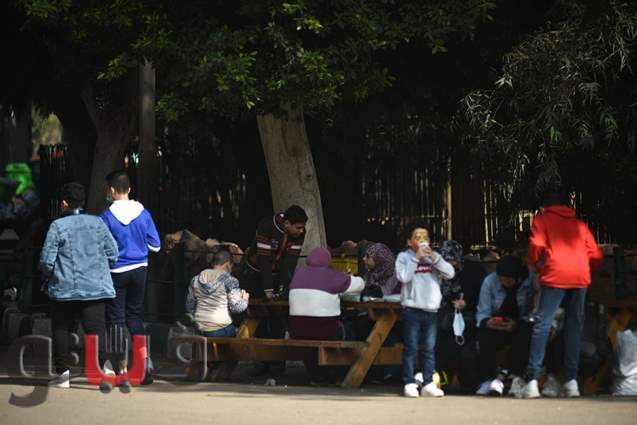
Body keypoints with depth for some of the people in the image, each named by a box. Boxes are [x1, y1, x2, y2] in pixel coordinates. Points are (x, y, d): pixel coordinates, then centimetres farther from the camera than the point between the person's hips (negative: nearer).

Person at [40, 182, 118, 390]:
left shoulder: (57, 226, -7)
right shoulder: (97, 223, 1)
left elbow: (46, 260, -6)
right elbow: (113, 254, 4)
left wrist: (49, 276, 15)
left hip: (64, 288, -2)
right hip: (96, 287, 2)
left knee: (61, 329, 14)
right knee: (96, 328, -1)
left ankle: (62, 373, 15)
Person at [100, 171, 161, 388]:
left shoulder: (107, 217, -12)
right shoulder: (143, 213, -2)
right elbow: (155, 245, 4)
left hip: (116, 272, -4)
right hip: (139, 270, 4)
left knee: (116, 319, 3)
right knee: (135, 315, 19)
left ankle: (122, 371, 0)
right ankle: (144, 357, 5)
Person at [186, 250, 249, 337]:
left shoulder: (195, 280, 8)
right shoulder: (230, 281, -6)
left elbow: (189, 307, 13)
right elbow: (236, 308, -10)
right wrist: (245, 299, 10)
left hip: (201, 329, 5)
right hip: (222, 329, -5)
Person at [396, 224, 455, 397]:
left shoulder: (434, 256, 13)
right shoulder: (404, 257, 2)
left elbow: (450, 273, 0)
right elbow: (403, 276, -15)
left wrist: (434, 258, -10)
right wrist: (416, 257, -15)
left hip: (431, 309, 4)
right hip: (412, 309, -4)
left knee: (429, 349, 7)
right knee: (411, 348, -3)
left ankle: (428, 383, 11)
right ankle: (409, 383, 0)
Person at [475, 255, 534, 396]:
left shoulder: (530, 282, -11)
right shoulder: (490, 281, -3)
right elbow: (482, 312, -3)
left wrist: (518, 324, -30)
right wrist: (487, 322, -26)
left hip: (521, 326, -2)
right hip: (496, 326, 2)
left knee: (524, 335, -37)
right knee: (485, 337, -33)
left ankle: (500, 378, -40)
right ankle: (487, 380, -26)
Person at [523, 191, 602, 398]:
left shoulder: (543, 219, 13)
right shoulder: (579, 223, 23)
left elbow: (536, 245, -4)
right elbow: (596, 255, 15)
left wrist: (534, 263, 15)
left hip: (555, 276, -3)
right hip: (581, 277, 3)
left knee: (542, 325, -5)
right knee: (574, 326, 9)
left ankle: (533, 381, -14)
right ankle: (572, 381, 3)